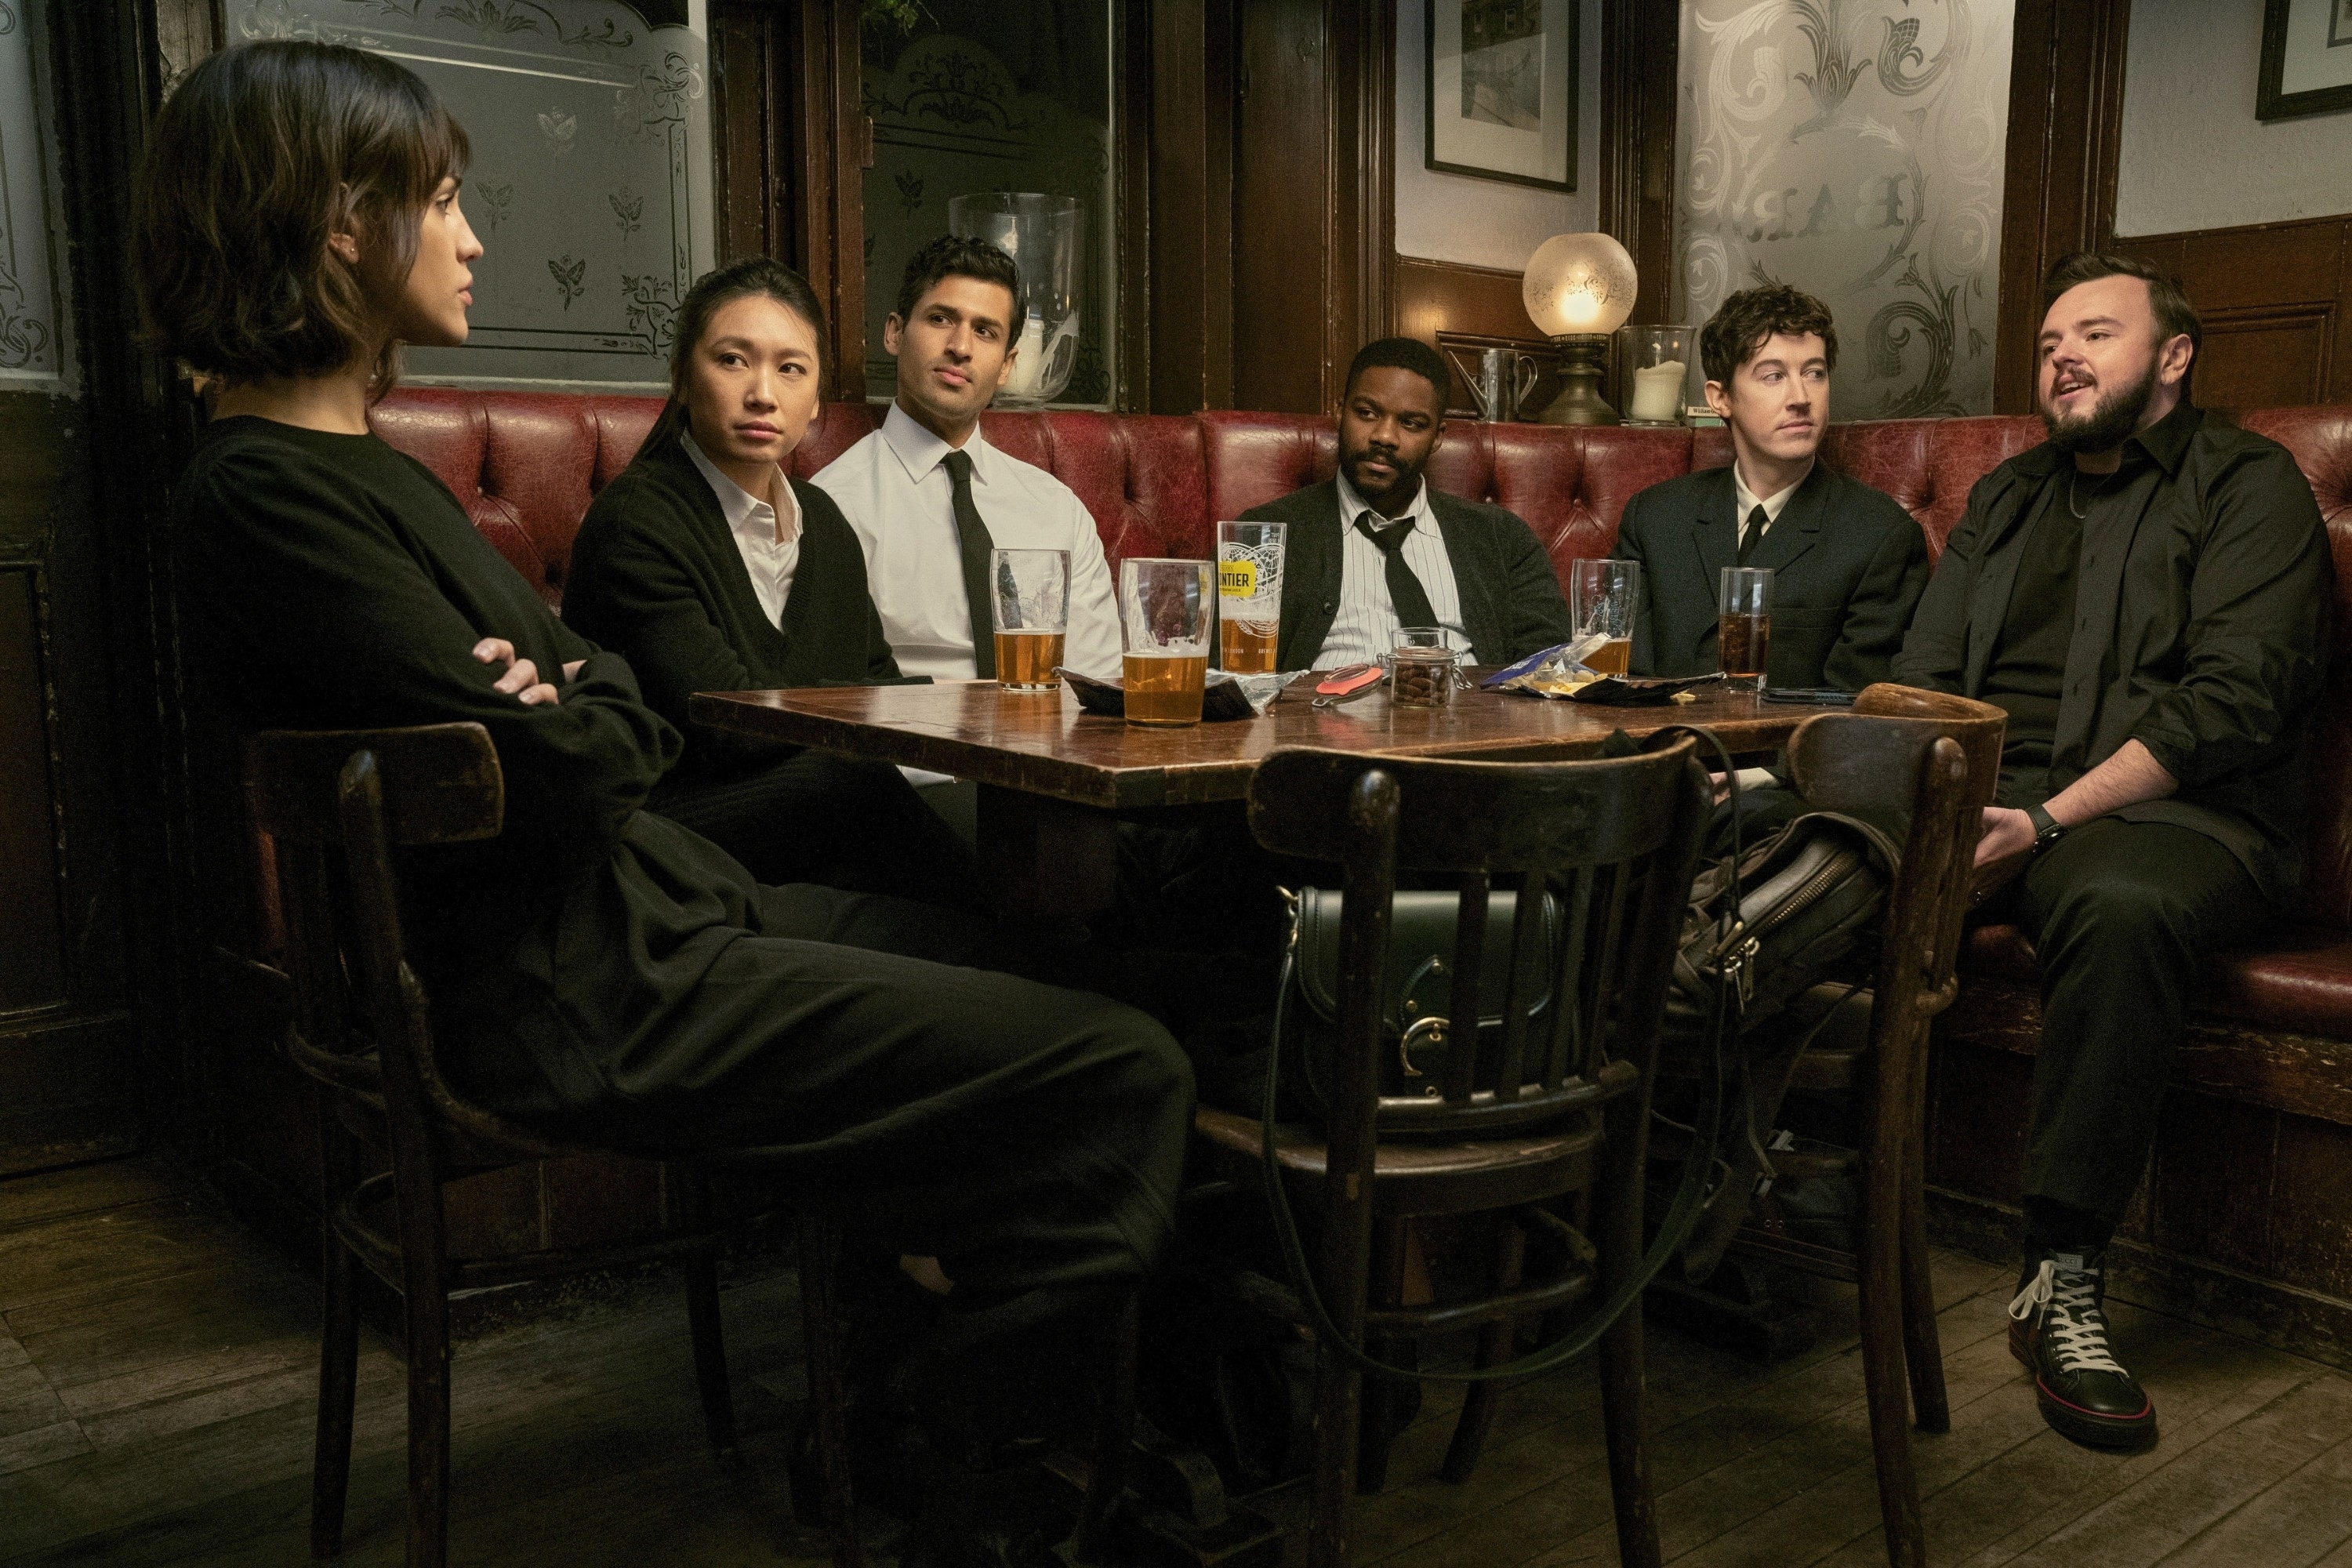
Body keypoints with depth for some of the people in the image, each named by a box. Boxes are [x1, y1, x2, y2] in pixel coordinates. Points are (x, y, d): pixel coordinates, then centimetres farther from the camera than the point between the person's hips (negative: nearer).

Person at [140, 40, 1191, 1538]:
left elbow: (628, 717, 13)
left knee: (1035, 962, 19)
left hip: (656, 914, 11)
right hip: (586, 1001, -11)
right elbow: (566, 776, -22)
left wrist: (576, 706, -8)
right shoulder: (270, 496, -17)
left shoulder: (364, 468, 15)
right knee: (1128, 1076, -12)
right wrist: (578, 720, -1)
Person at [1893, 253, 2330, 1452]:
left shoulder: (2248, 484, 6)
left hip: (2166, 811, -5)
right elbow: (1922, 676, 16)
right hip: (1978, 797, 5)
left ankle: (2063, 1278, -31)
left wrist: (2048, 821, -20)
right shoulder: (2006, 498, 25)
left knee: (2119, 904, -39)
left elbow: (2233, 700, -9)